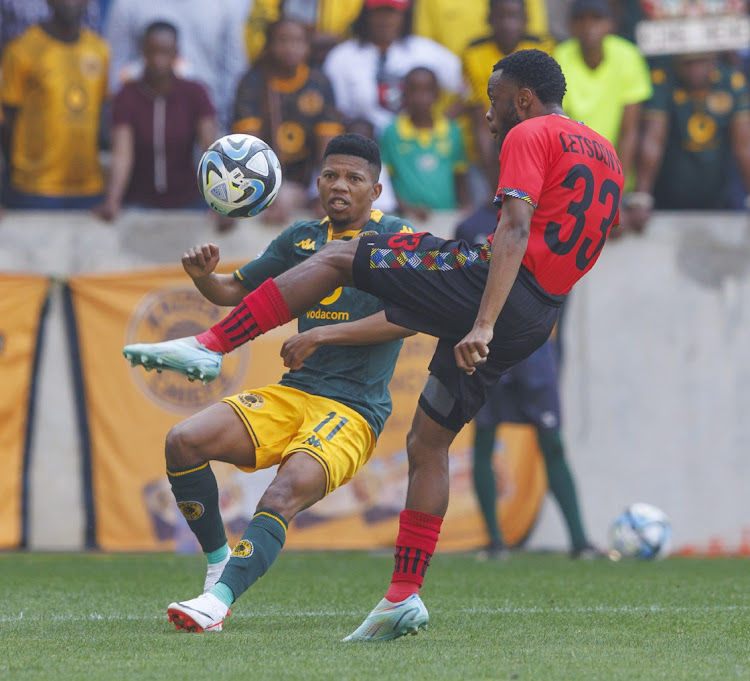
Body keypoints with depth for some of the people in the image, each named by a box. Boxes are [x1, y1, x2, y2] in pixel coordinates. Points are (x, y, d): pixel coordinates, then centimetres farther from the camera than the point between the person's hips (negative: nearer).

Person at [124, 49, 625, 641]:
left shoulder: (529, 136, -4)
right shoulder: (605, 154, 23)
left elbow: (515, 231, -18)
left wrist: (482, 325, -28)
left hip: (498, 283, -8)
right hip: (540, 315, 8)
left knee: (336, 258, -1)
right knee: (428, 443, 15)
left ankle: (208, 347, -10)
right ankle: (404, 597, 11)